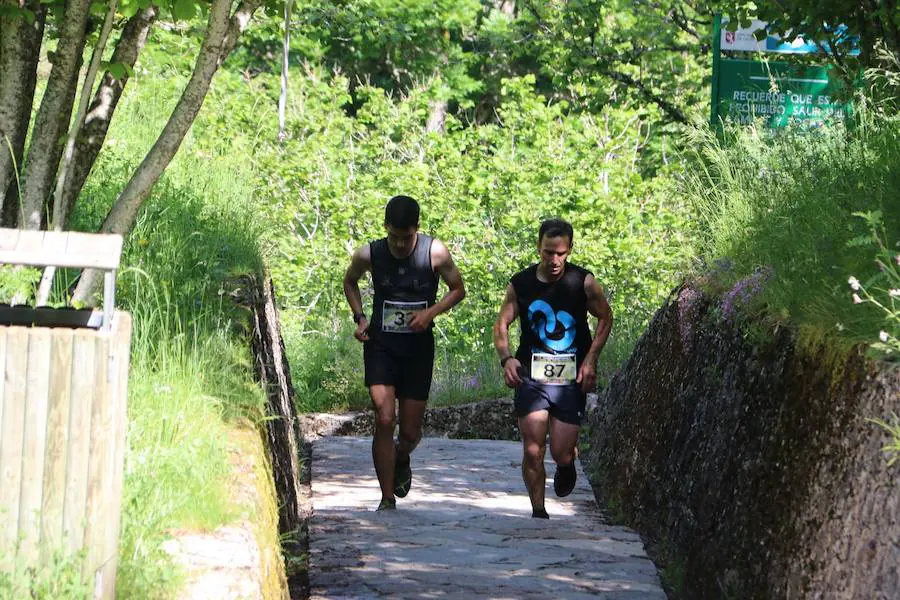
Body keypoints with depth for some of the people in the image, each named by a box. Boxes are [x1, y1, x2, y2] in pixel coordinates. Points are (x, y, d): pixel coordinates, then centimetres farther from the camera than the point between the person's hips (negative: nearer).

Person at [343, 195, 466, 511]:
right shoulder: (369, 254, -7)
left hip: (418, 348, 1)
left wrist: (431, 312, -13)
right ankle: (387, 498, -9)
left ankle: (401, 461, 44)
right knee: (384, 420, -17)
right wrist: (359, 317, -1)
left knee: (410, 431, 6)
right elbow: (349, 282, 14)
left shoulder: (435, 253, -10)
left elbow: (458, 289, 4)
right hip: (381, 346, -1)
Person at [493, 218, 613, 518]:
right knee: (532, 451, -8)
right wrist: (506, 357, -12)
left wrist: (590, 359, -3)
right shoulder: (520, 284, -1)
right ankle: (538, 510, 9)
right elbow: (501, 325, 7)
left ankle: (567, 464, 36)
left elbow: (605, 318, 8)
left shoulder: (583, 282, -4)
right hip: (531, 377, 1)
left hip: (572, 379, 0)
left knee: (561, 454, -2)